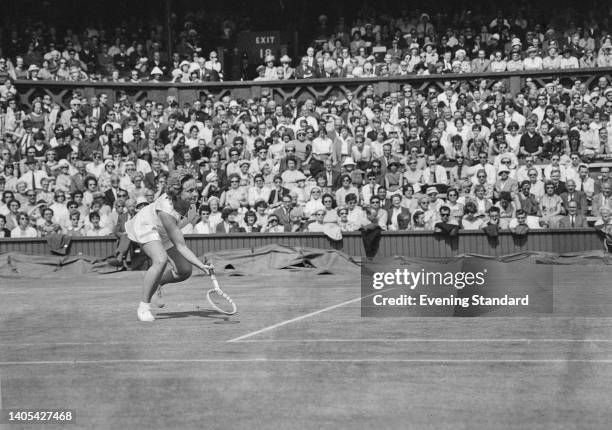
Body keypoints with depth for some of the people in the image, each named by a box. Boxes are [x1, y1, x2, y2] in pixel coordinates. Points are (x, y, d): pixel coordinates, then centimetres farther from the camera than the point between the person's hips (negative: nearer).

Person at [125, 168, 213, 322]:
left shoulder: (189, 199, -26)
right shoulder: (165, 211, -43)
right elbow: (180, 246, -41)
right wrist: (201, 265, -50)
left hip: (164, 232, 7)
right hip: (146, 227, -7)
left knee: (184, 271, -2)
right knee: (161, 260, -33)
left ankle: (156, 283, 28)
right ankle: (143, 307, -20)